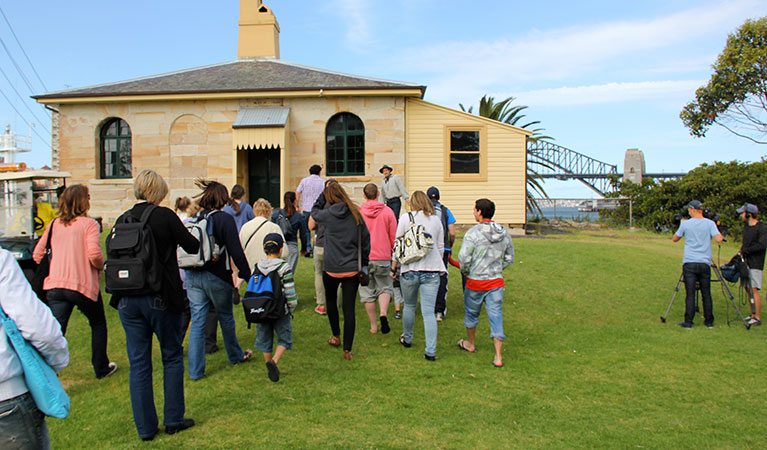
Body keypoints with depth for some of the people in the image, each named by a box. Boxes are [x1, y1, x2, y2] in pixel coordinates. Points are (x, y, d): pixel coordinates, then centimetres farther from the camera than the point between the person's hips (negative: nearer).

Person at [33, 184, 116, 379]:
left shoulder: (54, 225, 9)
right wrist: (101, 266, 1)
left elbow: (37, 255, 11)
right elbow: (94, 254, -20)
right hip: (83, 285, -4)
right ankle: (101, 368, 29)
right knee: (98, 325, 18)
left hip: (55, 286, 4)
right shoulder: (89, 224, -8)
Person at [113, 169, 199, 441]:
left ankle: (145, 428, 19)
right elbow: (193, 247, -3)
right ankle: (173, 419, 19)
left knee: (138, 364, 11)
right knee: (172, 357, 13)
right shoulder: (165, 216, -10)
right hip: (160, 298, -4)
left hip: (128, 300, 4)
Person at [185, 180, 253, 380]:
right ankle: (235, 355, 36)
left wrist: (191, 271, 17)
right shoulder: (224, 219, -12)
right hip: (217, 277, -4)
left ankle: (195, 370, 10)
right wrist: (248, 276, -7)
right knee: (225, 317, 15)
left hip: (193, 276, 4)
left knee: (197, 321, 8)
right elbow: (236, 252, -14)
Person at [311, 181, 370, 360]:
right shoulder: (356, 215, -2)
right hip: (352, 269, 1)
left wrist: (324, 193, 15)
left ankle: (336, 337, 37)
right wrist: (363, 263, 14)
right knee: (349, 308, 3)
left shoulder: (328, 215, -8)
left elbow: (314, 211, 15)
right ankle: (347, 350, 6)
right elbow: (365, 239, 3)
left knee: (331, 300, 24)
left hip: (331, 268, -1)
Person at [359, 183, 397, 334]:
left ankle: (373, 326, 15)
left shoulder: (358, 212, -2)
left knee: (368, 292, 10)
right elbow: (394, 237, 2)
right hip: (383, 258, 0)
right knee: (384, 288, 13)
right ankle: (383, 314, -13)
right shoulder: (388, 211, -2)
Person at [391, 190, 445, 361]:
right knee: (429, 312, 0)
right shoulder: (436, 220, 8)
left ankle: (407, 339, 38)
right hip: (432, 271, 1)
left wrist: (394, 267, 12)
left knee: (409, 306, 19)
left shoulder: (406, 217, 0)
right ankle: (431, 351, -3)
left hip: (410, 270, -1)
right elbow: (440, 247, 13)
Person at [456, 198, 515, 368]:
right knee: (496, 316, 6)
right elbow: (509, 259, 10)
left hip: (475, 282, -3)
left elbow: (464, 258, -18)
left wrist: (466, 272, 1)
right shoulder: (504, 233, 2)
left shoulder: (473, 233, -15)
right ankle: (498, 356, 3)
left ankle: (470, 344, 38)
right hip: (497, 281, 4)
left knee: (471, 313, 18)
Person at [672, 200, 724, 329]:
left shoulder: (686, 224, 0)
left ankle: (688, 322, -3)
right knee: (706, 294, 10)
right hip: (705, 263, 1)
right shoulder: (710, 223, 1)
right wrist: (720, 234, 12)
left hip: (689, 263, -1)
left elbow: (675, 239, 12)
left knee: (690, 294, -2)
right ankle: (709, 321, 17)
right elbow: (719, 239, -10)